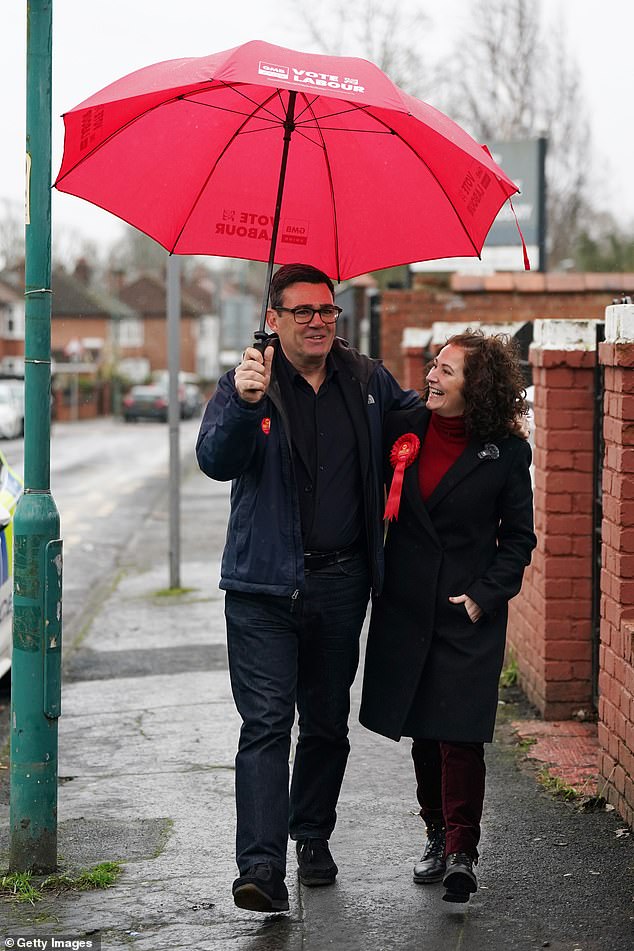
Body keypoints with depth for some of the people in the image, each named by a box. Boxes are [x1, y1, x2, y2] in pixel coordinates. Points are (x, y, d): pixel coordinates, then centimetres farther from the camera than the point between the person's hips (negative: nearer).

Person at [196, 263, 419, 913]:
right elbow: (216, 461, -19)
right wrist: (245, 403, -36)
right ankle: (261, 866, -15)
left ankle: (312, 837, 31)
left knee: (327, 721, 14)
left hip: (341, 584, 4)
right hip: (265, 587, -4)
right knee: (266, 723, -11)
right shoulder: (246, 384, -3)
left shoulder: (366, 380, 7)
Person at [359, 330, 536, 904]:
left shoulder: (505, 451, -5)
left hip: (469, 613, -3)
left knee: (459, 736, -6)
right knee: (422, 733, 10)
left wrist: (484, 595, -9)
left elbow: (518, 537, 0)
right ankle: (438, 837, 25)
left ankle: (462, 852, 2)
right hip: (407, 608, 3)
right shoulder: (403, 430, 1)